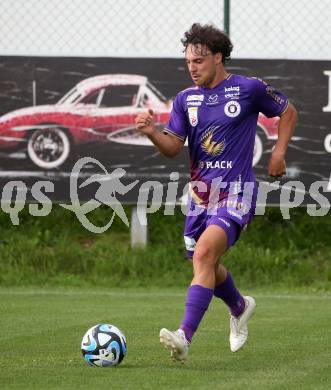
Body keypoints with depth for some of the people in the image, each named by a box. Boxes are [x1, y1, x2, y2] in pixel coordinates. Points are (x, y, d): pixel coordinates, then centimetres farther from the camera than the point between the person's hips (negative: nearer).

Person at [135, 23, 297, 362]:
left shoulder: (249, 89, -4)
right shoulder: (186, 99, 8)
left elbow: (288, 112, 11)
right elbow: (173, 147, 2)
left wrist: (279, 152, 1)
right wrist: (152, 132, -18)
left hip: (235, 191, -6)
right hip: (200, 191, 6)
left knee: (204, 254, -25)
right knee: (206, 265, 17)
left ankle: (184, 337, -34)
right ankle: (239, 307, 50)